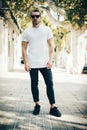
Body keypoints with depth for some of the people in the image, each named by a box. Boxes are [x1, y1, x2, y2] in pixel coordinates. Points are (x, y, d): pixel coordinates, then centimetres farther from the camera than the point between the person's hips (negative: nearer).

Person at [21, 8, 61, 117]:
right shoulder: (26, 32, 5)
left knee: (50, 84, -2)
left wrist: (50, 60, -9)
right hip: (32, 64, 1)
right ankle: (37, 105, 19)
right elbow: (24, 48, 4)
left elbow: (51, 46, 2)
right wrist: (26, 63, -5)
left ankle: (53, 107, 2)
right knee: (34, 84, 7)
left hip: (45, 63, 0)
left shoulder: (47, 30, 5)